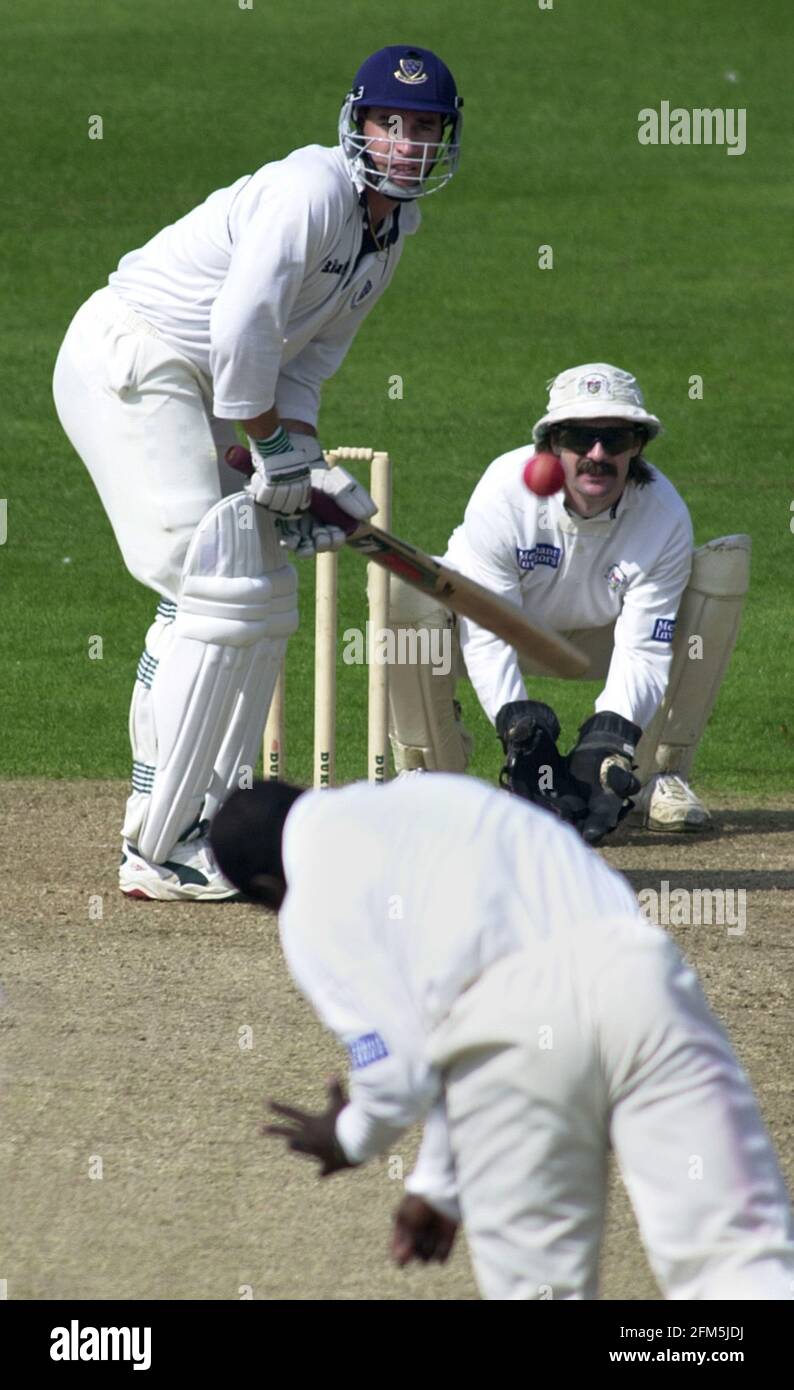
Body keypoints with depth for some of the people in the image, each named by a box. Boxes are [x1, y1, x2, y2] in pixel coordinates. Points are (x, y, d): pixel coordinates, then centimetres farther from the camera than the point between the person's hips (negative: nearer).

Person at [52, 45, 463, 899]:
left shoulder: (396, 224, 9)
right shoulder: (314, 189, -20)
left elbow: (308, 356, 12)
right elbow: (242, 330, -26)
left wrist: (302, 469, -3)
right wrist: (275, 448, -15)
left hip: (198, 388, 10)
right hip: (130, 363, -10)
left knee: (263, 596, 12)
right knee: (219, 594, -16)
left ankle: (213, 825, 19)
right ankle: (156, 851, -15)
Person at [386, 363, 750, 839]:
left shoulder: (665, 516, -25)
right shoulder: (504, 492, -30)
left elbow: (643, 650, -27)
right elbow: (487, 639, -30)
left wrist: (607, 745, -42)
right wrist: (522, 741, -40)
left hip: (600, 637, 2)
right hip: (507, 632, -2)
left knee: (727, 564, -20)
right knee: (407, 583, -35)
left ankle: (661, 775, -17)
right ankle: (429, 774, -17)